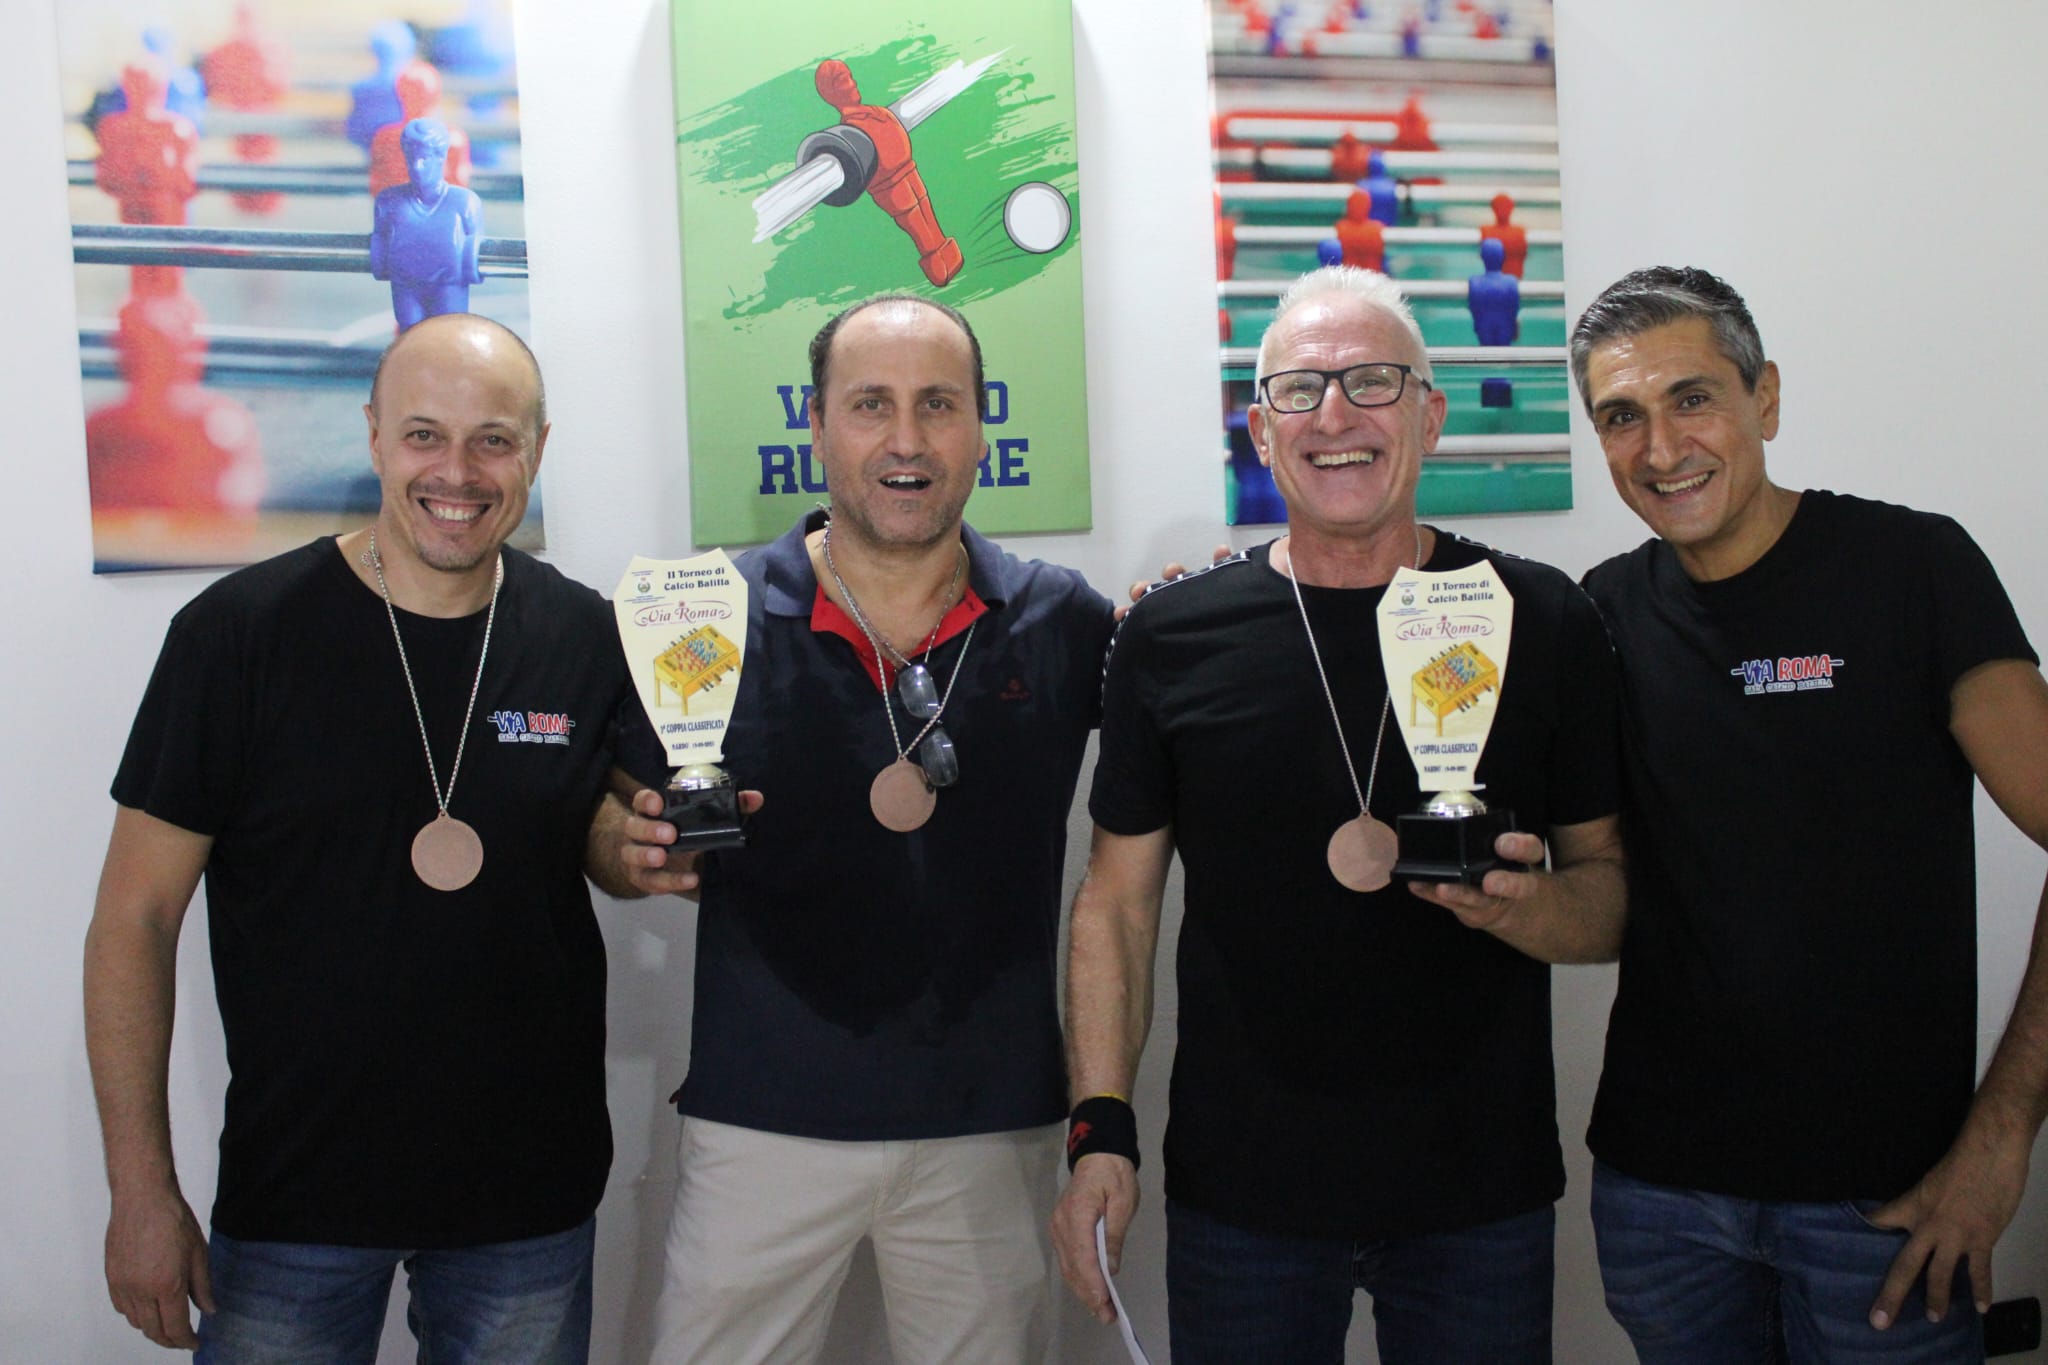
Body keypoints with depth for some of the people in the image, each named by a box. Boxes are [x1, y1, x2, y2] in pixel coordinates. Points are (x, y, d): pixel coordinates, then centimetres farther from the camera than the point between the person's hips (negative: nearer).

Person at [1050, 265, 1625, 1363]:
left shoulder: (1542, 624, -2)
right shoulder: (1173, 636, -2)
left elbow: (1614, 894, 3)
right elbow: (1117, 907, 3)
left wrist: (1522, 906, -19)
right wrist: (1099, 1131, -5)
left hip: (1482, 1191, 1)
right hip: (1240, 1188, 0)